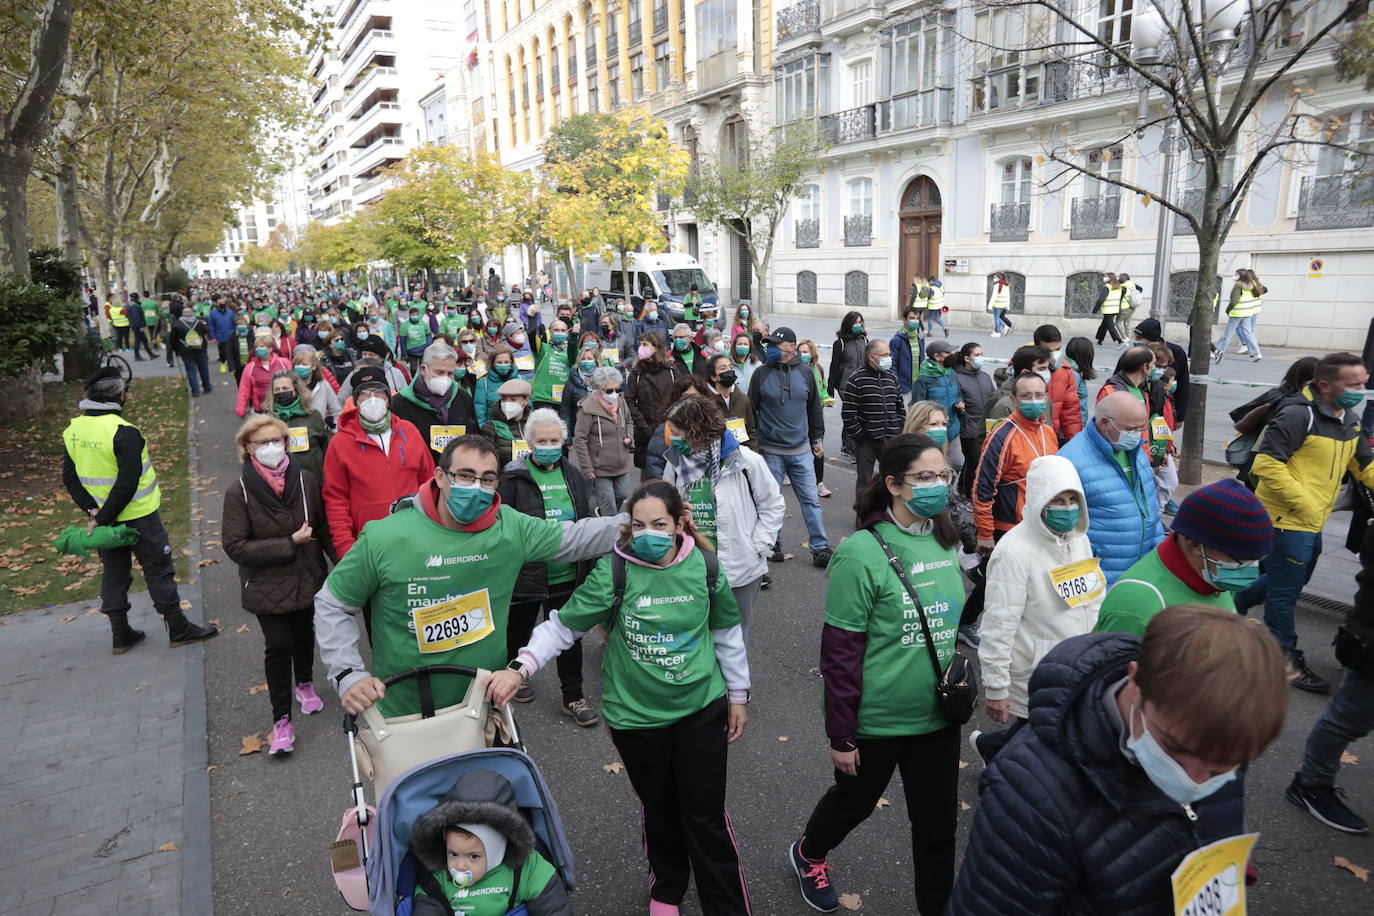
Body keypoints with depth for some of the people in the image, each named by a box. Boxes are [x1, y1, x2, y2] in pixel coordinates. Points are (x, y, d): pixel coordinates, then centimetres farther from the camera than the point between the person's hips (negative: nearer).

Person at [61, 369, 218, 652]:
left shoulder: (73, 430, 3)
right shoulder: (124, 433, -22)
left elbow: (70, 479, 6)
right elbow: (127, 484, -26)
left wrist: (92, 510, -2)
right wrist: (102, 519, -17)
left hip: (106, 517, 7)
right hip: (138, 516, -7)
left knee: (113, 573, 15)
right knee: (159, 570, 4)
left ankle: (121, 635, 24)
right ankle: (178, 629, 13)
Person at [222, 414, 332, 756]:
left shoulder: (306, 480, -8)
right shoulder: (239, 491, -14)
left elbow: (324, 527, 1)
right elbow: (235, 546, -16)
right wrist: (290, 543, -20)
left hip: (307, 578, 3)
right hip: (266, 585, -3)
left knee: (304, 634, 19)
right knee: (279, 644, -8)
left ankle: (304, 683, 48)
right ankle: (281, 720, 8)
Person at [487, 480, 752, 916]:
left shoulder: (705, 567, -10)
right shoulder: (613, 572, -16)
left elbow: (726, 632, 4)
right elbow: (562, 626, -10)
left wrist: (738, 695, 9)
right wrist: (519, 668, -24)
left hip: (702, 708, 0)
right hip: (636, 715, 0)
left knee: (706, 813, 6)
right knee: (658, 808, 19)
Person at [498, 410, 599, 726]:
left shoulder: (573, 474, 4)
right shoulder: (514, 477, -10)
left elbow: (586, 520, 14)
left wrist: (587, 565, 13)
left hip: (567, 574, 3)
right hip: (526, 573, -3)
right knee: (519, 630, 18)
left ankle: (573, 697, 25)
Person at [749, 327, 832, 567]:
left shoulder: (804, 373, 4)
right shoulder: (762, 373, -1)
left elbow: (814, 409, 14)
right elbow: (751, 410, 3)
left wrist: (818, 440, 13)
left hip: (801, 450, 1)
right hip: (770, 450, -1)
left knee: (811, 499, 2)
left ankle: (820, 547, 8)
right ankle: (773, 543, 25)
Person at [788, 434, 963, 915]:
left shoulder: (945, 541, -1)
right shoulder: (861, 554, -22)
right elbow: (840, 651, -19)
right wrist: (841, 735, -15)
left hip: (938, 715, 4)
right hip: (876, 721, -4)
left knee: (938, 823, 15)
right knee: (854, 801, 21)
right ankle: (807, 854, 53)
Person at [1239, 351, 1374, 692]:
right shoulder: (1299, 415, -19)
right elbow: (1266, 464, -25)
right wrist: (1304, 504, -22)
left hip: (1313, 523, 9)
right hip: (1286, 520, -9)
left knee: (1294, 579, 24)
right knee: (1286, 591, 3)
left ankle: (1232, 605, 41)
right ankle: (1285, 658, 18)